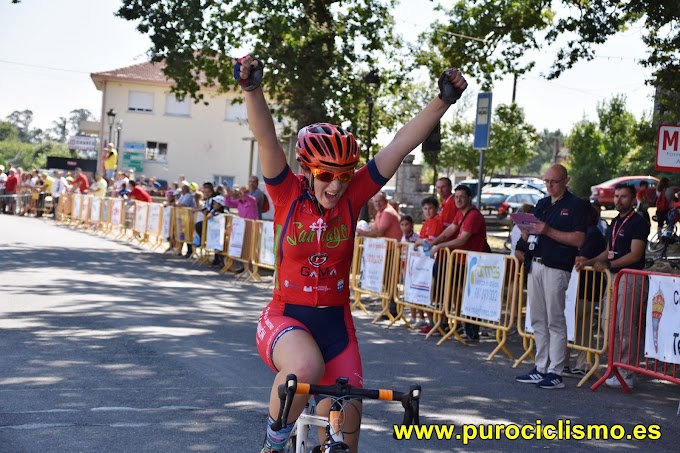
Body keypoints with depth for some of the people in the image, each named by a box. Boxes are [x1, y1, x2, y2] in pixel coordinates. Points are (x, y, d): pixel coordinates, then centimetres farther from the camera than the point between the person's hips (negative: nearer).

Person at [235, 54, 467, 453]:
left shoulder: (352, 197, -5)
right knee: (306, 367, -35)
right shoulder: (288, 195, -9)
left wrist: (444, 101, -18)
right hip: (286, 318, -3)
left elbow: (401, 145, -11)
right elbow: (267, 139, -24)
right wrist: (253, 90, -39)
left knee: (346, 416, 1)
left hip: (335, 322, 3)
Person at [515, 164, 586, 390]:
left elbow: (578, 239, -13)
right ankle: (541, 369, 16)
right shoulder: (542, 204, 18)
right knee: (538, 320, 10)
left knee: (555, 321, -6)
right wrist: (526, 231, -1)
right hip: (535, 265, 8)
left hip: (556, 268, -7)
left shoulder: (575, 205, -4)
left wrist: (548, 231, -18)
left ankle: (555, 373, -3)